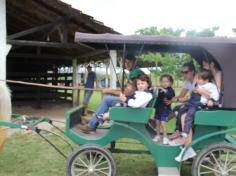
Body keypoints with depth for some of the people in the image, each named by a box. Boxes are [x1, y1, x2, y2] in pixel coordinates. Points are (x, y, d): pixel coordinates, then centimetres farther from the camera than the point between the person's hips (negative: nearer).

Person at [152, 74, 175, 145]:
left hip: (165, 109, -6)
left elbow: (171, 97, -29)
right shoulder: (159, 90, 6)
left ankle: (165, 137, 5)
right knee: (157, 122, 12)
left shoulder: (170, 90, -9)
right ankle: (158, 136, 28)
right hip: (158, 109, 6)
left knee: (163, 123, -9)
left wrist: (165, 91, -37)